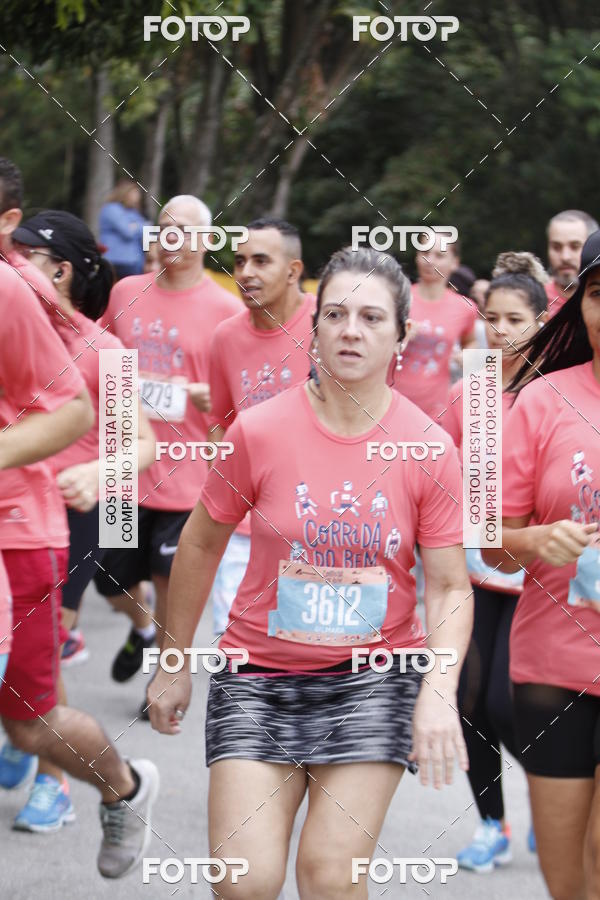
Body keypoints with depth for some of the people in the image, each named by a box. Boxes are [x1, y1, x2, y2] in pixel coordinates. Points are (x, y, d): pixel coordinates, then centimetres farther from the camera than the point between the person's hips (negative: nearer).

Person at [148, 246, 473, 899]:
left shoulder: (430, 449, -7)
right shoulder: (259, 431, -8)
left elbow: (450, 588, -4)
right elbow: (200, 546, 6)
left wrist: (438, 693, -20)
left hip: (374, 675, 0)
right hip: (260, 674, 0)